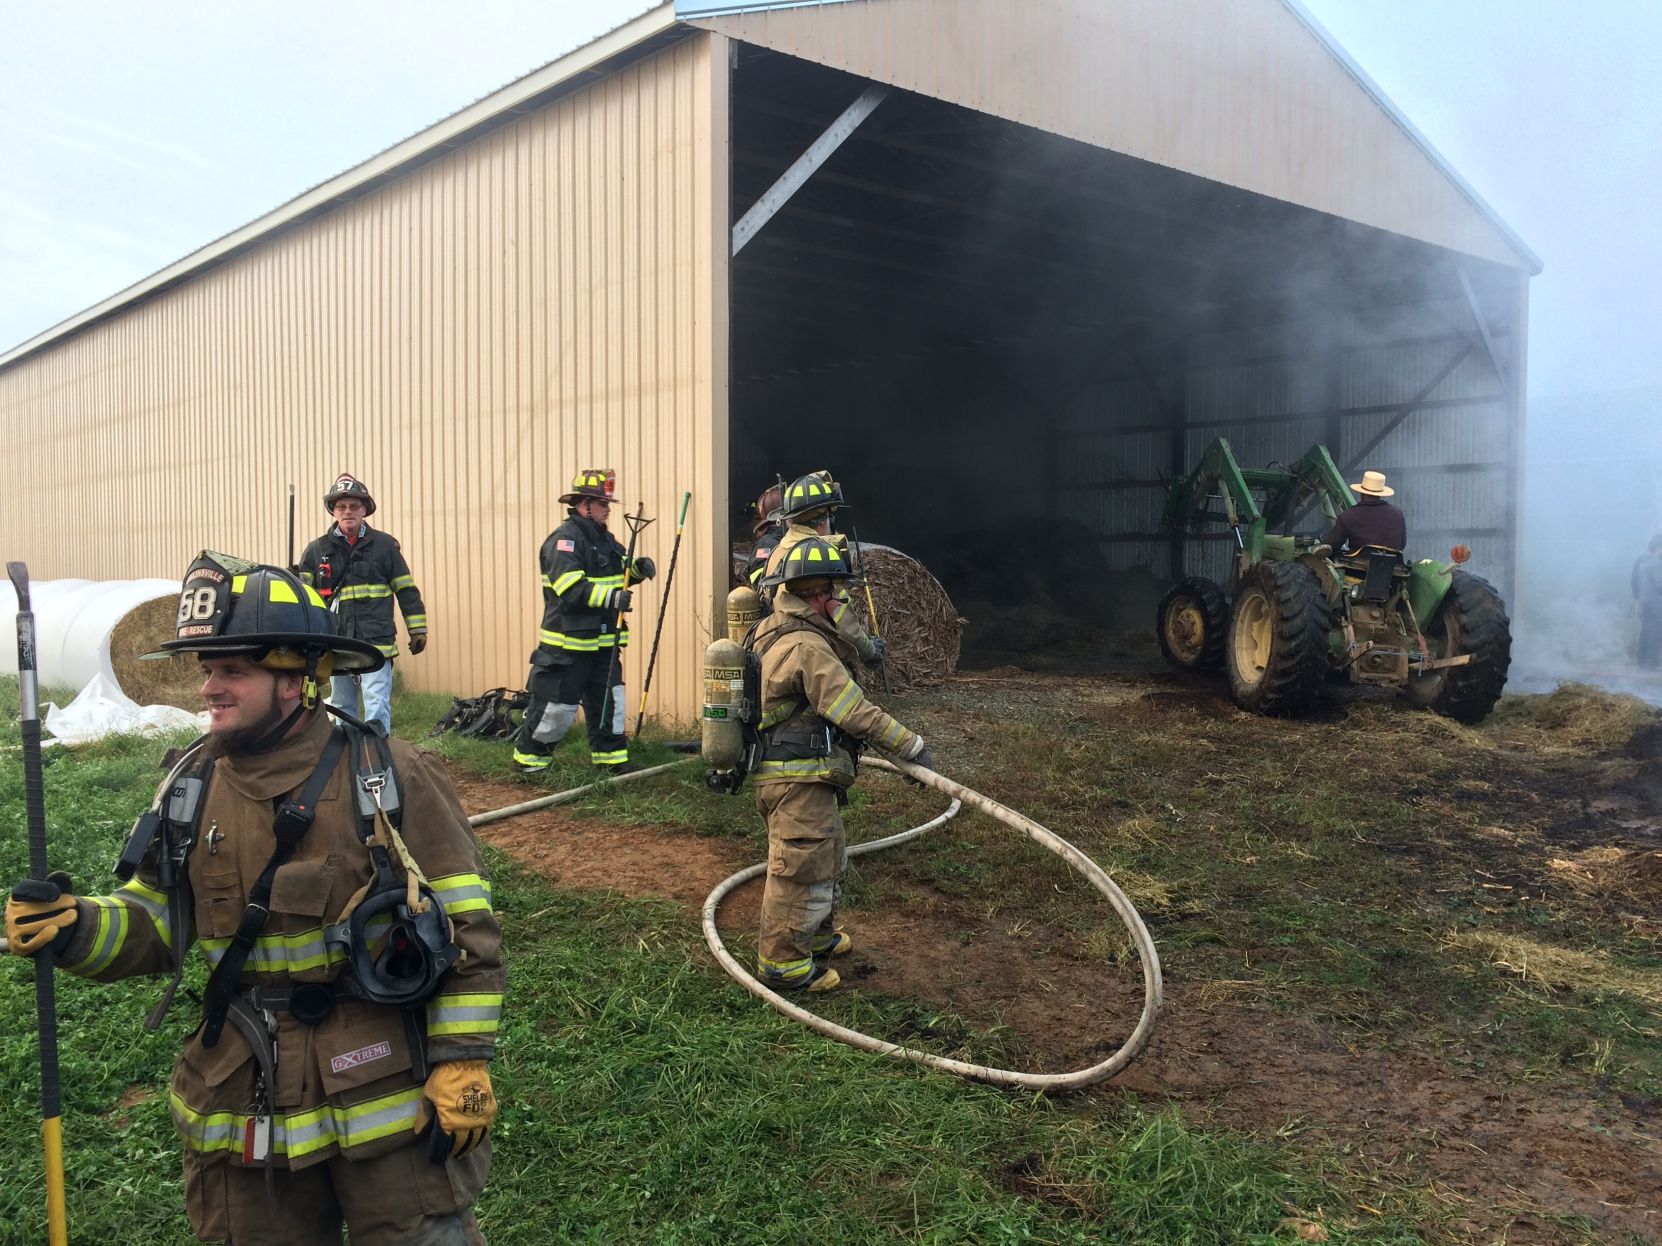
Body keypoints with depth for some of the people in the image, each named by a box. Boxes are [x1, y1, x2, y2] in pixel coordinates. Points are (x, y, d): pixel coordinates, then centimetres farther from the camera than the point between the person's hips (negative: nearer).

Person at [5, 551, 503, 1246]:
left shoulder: (392, 778, -13)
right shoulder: (192, 788, 1)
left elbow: (464, 928, -11)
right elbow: (153, 927, 7)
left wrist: (462, 1062, -12)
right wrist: (77, 928, -14)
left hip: (389, 1102, -4)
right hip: (244, 1111, 4)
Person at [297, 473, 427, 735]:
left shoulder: (384, 545, 2)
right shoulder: (316, 550, 6)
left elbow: (406, 590, 5)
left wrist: (417, 630, 4)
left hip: (377, 642, -3)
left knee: (377, 707, -10)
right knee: (341, 707, 15)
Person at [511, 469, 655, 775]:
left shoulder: (604, 539, 14)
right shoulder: (565, 539, -15)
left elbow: (618, 573, 24)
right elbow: (571, 588, -26)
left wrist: (639, 568, 1)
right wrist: (612, 597, -35)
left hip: (602, 641, 8)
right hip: (567, 643, -8)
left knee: (609, 699, 11)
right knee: (556, 704, -2)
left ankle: (611, 757, 21)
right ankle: (528, 756, 14)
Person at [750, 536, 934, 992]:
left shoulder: (772, 632, 11)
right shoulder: (807, 646, -23)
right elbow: (855, 711, -23)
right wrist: (912, 747, -16)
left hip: (779, 770, 11)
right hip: (800, 781, -11)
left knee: (827, 859, 25)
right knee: (803, 869, 1)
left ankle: (817, 936, 41)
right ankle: (783, 962, 12)